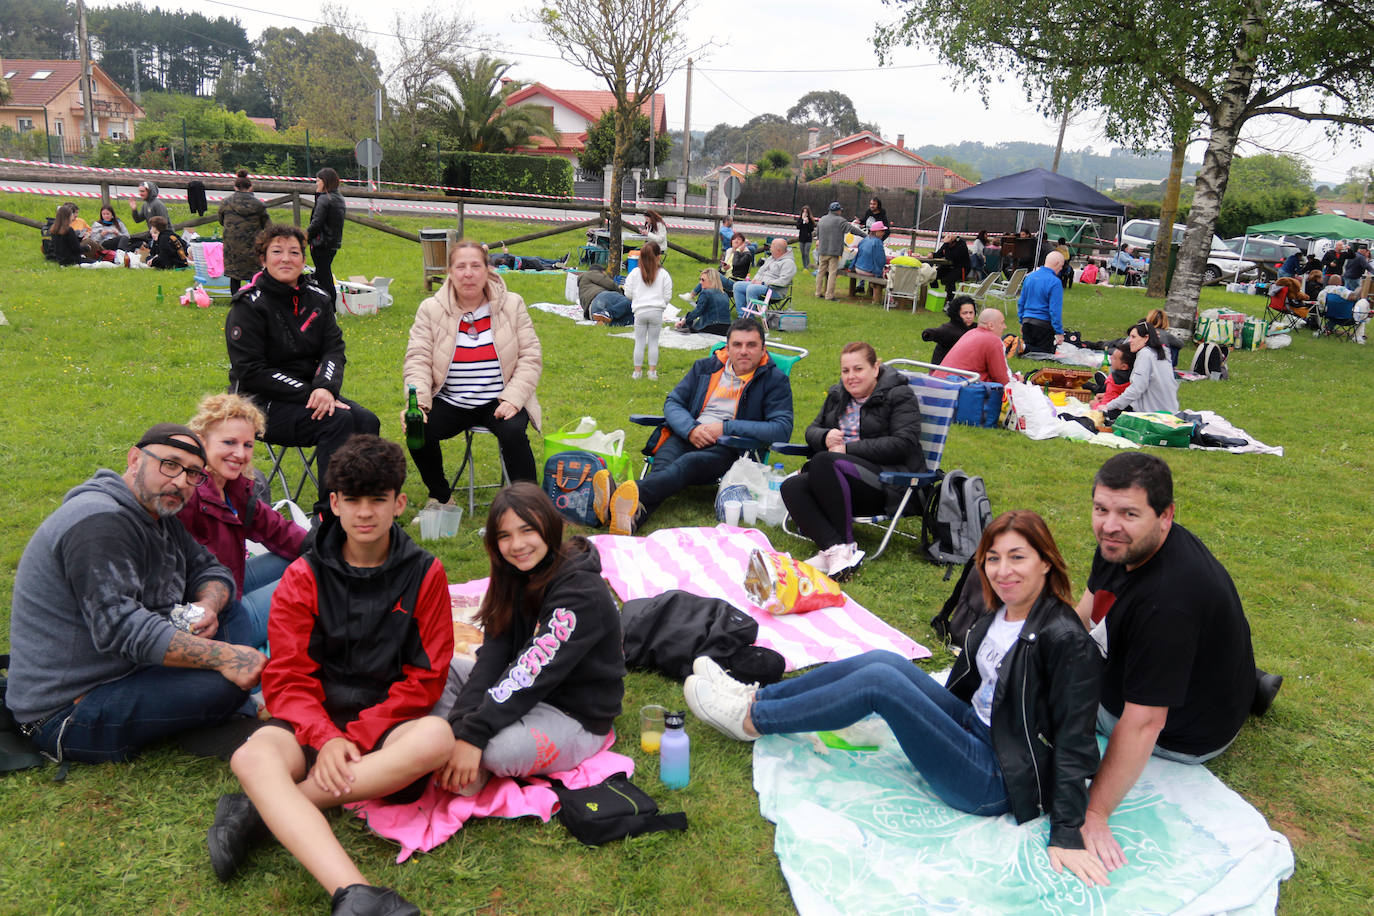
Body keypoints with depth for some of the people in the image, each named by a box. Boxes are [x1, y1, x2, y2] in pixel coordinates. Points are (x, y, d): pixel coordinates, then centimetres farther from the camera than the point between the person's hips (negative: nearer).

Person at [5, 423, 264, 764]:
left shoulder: (158, 516, 11)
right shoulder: (99, 522, -23)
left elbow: (210, 570, 13)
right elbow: (121, 627, -32)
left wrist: (208, 606, -11)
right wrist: (222, 656, -34)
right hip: (68, 714, -10)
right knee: (226, 685, -26)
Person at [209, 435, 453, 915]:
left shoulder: (424, 574, 2)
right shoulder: (303, 578, 4)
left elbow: (425, 678, 0)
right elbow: (288, 678, -1)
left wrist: (357, 734, -12)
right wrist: (325, 737, -20)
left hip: (387, 724, 0)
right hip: (314, 719, 1)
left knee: (437, 737, -34)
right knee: (253, 757, -32)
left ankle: (261, 811, -27)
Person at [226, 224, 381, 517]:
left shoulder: (317, 299, 8)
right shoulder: (249, 305, -8)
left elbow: (334, 350, -1)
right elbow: (251, 372, -15)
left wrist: (325, 388, -23)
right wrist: (308, 393, -21)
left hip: (310, 394, 6)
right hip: (262, 404, -5)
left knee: (367, 421, -20)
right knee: (338, 420, -29)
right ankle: (329, 513, -22)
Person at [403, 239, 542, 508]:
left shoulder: (512, 305, 3)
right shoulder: (431, 309, 4)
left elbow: (531, 357, 1)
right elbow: (418, 360, -2)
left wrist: (512, 399, -14)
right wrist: (418, 403, -20)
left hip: (498, 402, -1)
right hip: (451, 402, 2)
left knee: (513, 433, -32)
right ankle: (440, 496, 4)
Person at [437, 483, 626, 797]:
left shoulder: (580, 591, -23)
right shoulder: (514, 578, 2)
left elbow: (535, 671, -30)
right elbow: (492, 656, -8)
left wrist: (473, 734, -33)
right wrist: (461, 722, -22)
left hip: (577, 715, -8)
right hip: (523, 692, 8)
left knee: (498, 750, -35)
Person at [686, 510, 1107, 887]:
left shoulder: (1066, 641, -21)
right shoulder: (1000, 613, 4)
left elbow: (1074, 742, -20)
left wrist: (1067, 835, -21)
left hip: (999, 782, -8)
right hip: (975, 728, 8)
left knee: (879, 681, -21)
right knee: (882, 661, -8)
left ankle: (750, 719, -6)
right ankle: (754, 697, 1)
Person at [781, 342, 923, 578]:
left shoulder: (899, 396, 0)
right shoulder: (837, 395, 21)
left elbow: (902, 444, -12)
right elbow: (811, 430, 23)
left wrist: (848, 449, -14)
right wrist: (826, 437, -3)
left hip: (891, 482, -7)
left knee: (823, 462, -33)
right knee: (791, 487, -21)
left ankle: (844, 547, -32)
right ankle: (834, 548, -38)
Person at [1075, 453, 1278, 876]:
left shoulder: (1167, 602, -40)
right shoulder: (1123, 542, -13)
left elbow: (1142, 723, -38)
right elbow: (1081, 616, 4)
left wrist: (1093, 815, -34)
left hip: (1184, 734, -8)